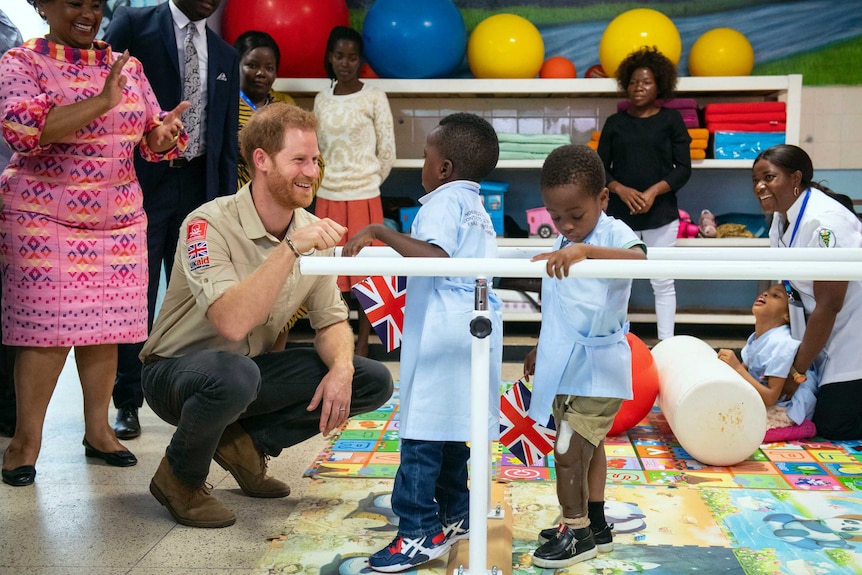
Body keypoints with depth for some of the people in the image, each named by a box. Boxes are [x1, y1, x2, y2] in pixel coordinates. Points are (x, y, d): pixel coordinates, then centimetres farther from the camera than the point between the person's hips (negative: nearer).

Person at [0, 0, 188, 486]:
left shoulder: (127, 66, 10)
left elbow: (152, 135, 12)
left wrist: (163, 134, -13)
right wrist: (101, 102, -28)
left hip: (119, 221, 4)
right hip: (43, 220, -4)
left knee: (105, 326, 7)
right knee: (47, 329, -5)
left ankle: (98, 429, 20)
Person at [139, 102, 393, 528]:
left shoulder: (310, 231, -3)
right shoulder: (209, 225, -24)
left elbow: (331, 321, 2)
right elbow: (232, 322, -39)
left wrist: (341, 368, -19)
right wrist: (290, 249, -40)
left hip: (254, 368, 6)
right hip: (176, 370, -6)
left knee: (373, 382, -8)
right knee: (234, 375, -42)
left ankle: (246, 443, 4)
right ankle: (180, 477, -10)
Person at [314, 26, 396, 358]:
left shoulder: (374, 98, -6)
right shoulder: (321, 101, 6)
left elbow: (387, 153, -2)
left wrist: (365, 183, 4)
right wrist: (331, 184, 10)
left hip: (363, 199, -4)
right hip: (327, 199, 4)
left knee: (364, 272, 4)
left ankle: (362, 345, 15)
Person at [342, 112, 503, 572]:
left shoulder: (444, 200, -7)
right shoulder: (478, 209, 22)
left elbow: (435, 255, -25)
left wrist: (379, 232, -23)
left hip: (442, 334, -10)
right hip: (474, 328, 10)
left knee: (423, 431, -7)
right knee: (450, 426, 18)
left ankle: (420, 533, -5)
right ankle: (455, 515, 26)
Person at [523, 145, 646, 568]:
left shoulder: (613, 233, -14)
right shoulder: (563, 245, 8)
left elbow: (639, 259, -38)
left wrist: (584, 250, -49)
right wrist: (541, 349, 27)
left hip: (597, 369, -8)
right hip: (566, 366, 8)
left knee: (568, 450, -6)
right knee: (587, 447, 19)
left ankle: (577, 531, 11)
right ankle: (595, 526, 32)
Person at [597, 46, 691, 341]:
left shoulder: (671, 120, 3)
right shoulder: (615, 123, 7)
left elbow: (683, 168, -1)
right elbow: (601, 168, 5)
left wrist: (654, 191, -15)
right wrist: (621, 190, -14)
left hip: (660, 214, -1)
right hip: (619, 213, 1)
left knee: (662, 282, 4)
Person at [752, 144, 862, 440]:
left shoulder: (823, 222, -25)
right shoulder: (782, 218, 2)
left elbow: (829, 306, -24)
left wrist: (797, 371, -16)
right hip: (832, 335, 9)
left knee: (831, 425, -8)